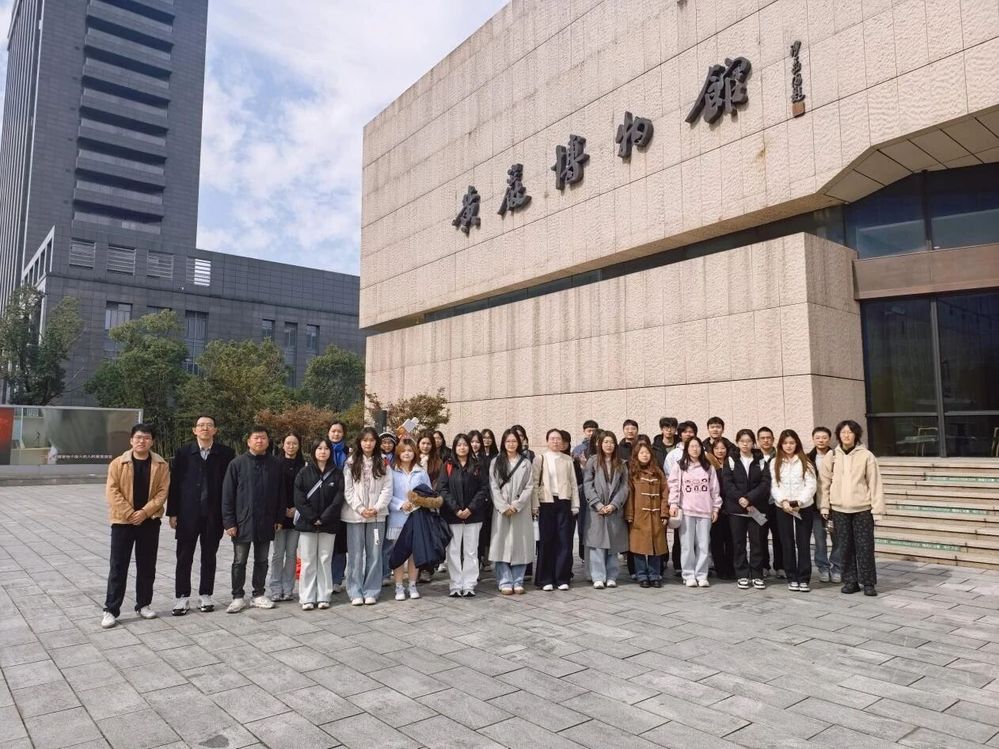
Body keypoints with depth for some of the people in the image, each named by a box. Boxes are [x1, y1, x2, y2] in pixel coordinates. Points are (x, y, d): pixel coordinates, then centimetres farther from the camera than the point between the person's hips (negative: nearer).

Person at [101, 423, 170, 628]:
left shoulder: (161, 465, 0)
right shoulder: (118, 463, -2)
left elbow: (162, 491, -3)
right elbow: (112, 492, -6)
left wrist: (145, 512, -14)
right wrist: (129, 513, -14)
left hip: (149, 522, 1)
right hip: (123, 521, -1)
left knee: (147, 566, 9)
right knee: (118, 567, 1)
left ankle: (144, 604, 22)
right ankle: (111, 610, 9)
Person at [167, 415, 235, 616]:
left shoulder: (226, 454, -2)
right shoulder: (183, 453, 0)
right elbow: (174, 483, 1)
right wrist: (172, 513, -2)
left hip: (213, 514, 0)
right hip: (188, 514, 0)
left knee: (209, 557, 10)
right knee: (184, 557, 6)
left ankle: (206, 595, 23)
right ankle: (182, 597, 17)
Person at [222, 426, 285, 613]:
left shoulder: (276, 464, 1)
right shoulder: (237, 464, -5)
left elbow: (280, 493, 6)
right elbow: (227, 495, -4)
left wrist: (279, 518, 3)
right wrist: (229, 522, -8)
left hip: (266, 522, 2)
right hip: (242, 522, -2)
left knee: (262, 561, 12)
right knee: (239, 562, 7)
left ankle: (258, 594, 24)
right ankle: (238, 597, 19)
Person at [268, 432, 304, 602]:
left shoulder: (303, 465, 5)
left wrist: (296, 509, -6)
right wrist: (283, 510, -7)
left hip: (296, 514, 2)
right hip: (279, 514, -2)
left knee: (292, 553, 5)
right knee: (278, 553, 0)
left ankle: (288, 589, 13)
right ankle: (276, 589, 9)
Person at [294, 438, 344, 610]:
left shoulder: (337, 474, 3)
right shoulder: (304, 473, 2)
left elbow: (338, 499, -3)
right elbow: (299, 499, -4)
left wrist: (324, 518, -11)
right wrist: (312, 518, -12)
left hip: (328, 524, 0)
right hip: (307, 523, 0)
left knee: (325, 560, 6)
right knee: (308, 561, 3)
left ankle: (323, 596, 13)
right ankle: (307, 598, 10)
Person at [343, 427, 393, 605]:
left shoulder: (382, 463, 4)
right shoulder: (351, 462, 2)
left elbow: (387, 488, 0)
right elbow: (347, 490, -2)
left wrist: (377, 508, -12)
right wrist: (360, 508, -11)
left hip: (377, 515, 1)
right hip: (355, 515, -1)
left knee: (374, 554, 5)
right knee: (355, 554, 2)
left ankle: (371, 591, 14)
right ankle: (355, 592, 11)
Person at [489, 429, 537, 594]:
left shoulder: (526, 463, 8)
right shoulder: (496, 462, 6)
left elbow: (529, 487, 2)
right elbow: (493, 487, -1)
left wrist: (516, 505, -10)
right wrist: (504, 507, -12)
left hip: (521, 510, 1)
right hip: (501, 510, -1)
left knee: (520, 545, 2)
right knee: (502, 545, -2)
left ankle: (518, 581, 10)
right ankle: (505, 582, 4)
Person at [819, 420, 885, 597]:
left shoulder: (866, 456, -3)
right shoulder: (831, 456, 4)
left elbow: (875, 483, -3)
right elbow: (825, 482, 6)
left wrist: (877, 509, -6)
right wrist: (824, 506, 2)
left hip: (862, 509, -2)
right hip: (839, 509, 2)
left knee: (865, 547, 1)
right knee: (845, 547, 9)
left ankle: (868, 583, 13)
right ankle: (850, 581, 19)